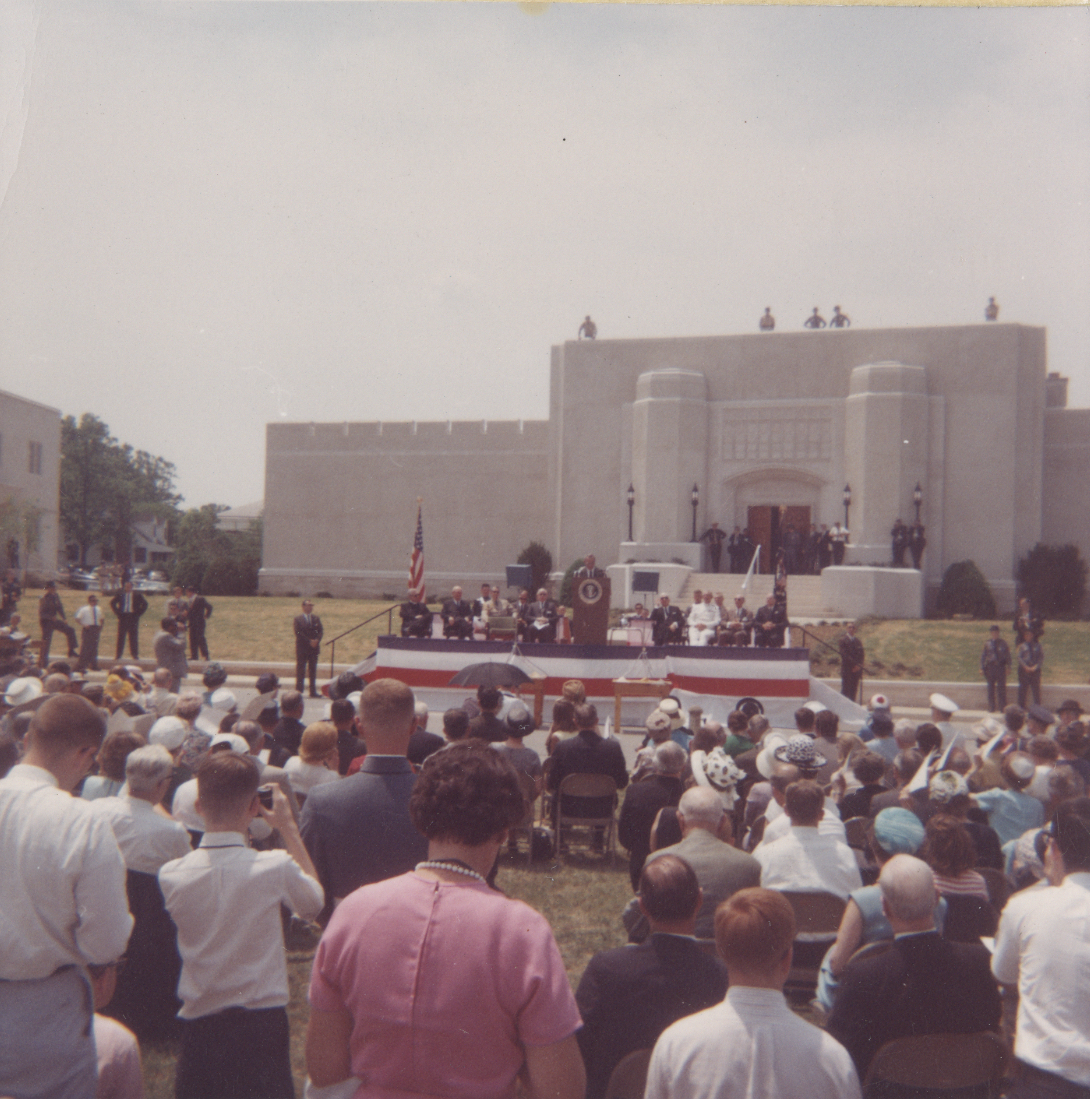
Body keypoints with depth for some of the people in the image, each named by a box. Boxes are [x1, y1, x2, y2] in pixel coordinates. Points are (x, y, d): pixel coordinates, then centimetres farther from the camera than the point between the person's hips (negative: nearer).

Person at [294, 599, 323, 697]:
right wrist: (309, 641, -14)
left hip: (314, 647, 4)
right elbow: (298, 633, -9)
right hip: (302, 647, -4)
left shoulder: (316, 618, 13)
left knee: (313, 670, 5)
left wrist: (317, 640, -11)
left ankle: (313, 692, 7)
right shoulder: (298, 618, 0)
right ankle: (299, 691, 0)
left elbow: (320, 631, 7)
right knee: (300, 670, -3)